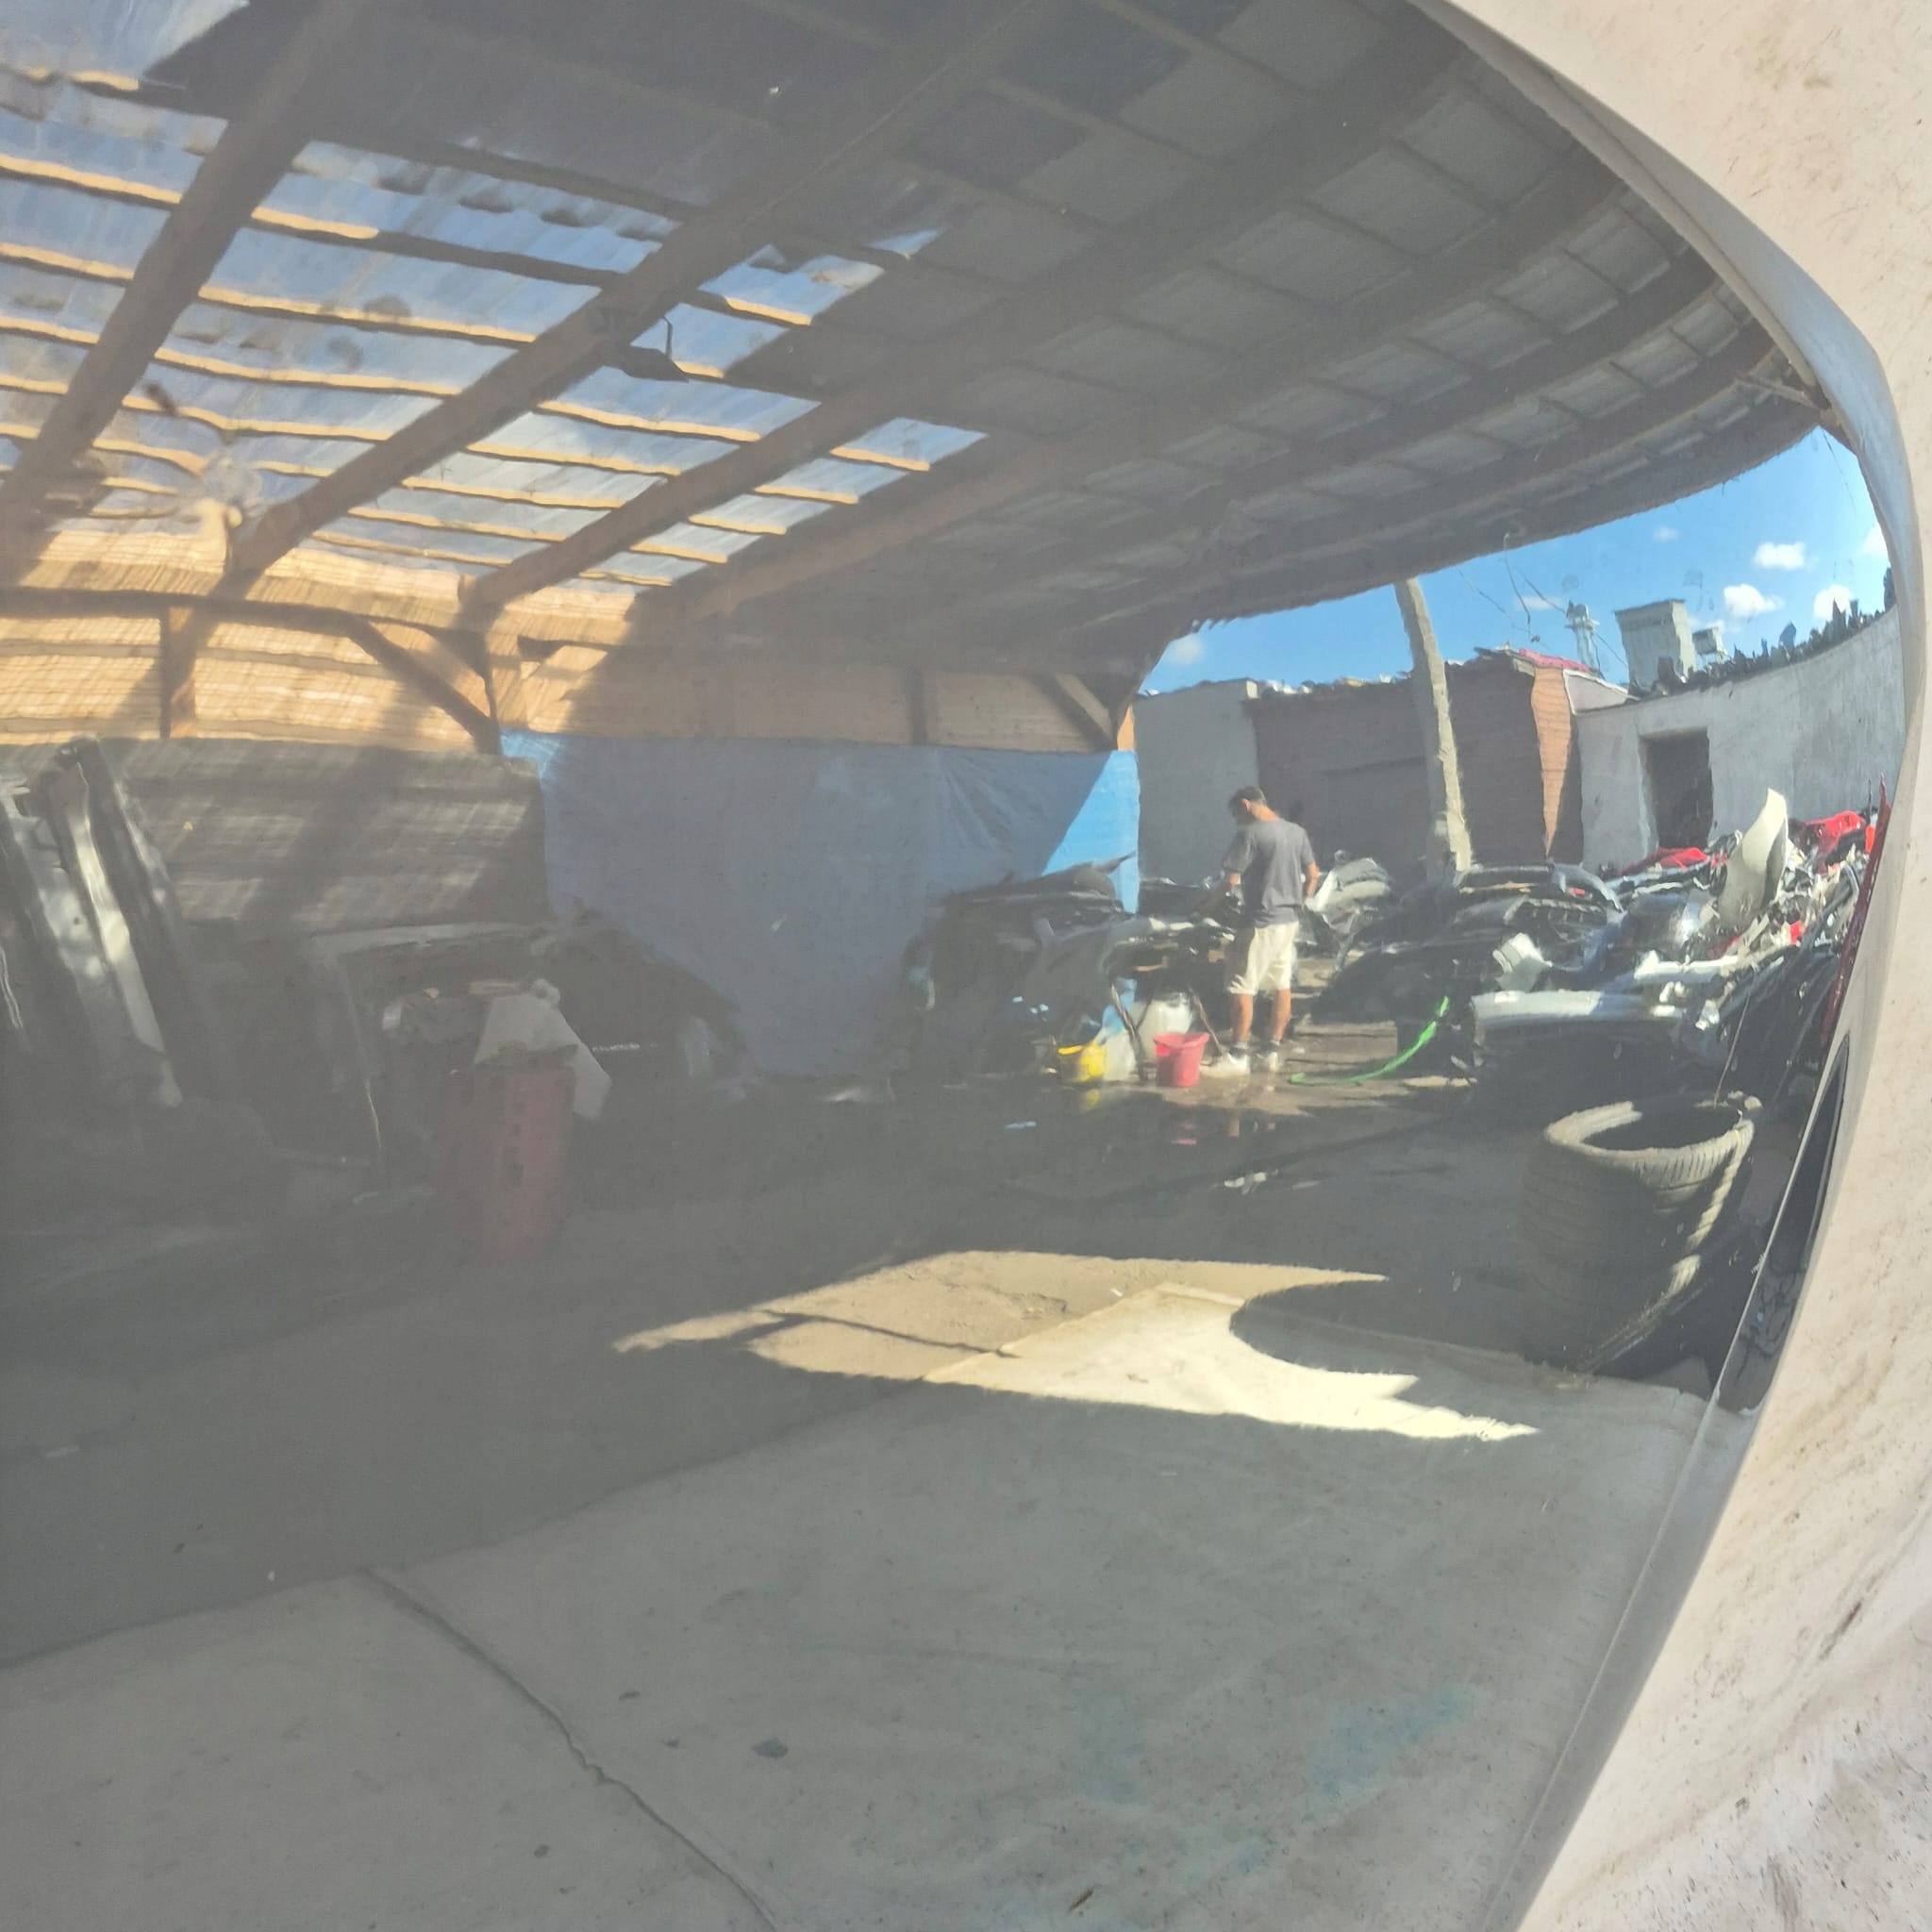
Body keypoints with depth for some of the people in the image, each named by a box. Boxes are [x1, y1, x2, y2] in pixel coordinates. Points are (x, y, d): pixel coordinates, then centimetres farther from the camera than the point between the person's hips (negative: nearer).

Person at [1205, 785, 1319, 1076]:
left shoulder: (1249, 833, -14)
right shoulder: (1296, 831, 9)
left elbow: (1231, 881, -16)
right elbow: (1313, 875, 11)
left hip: (1261, 922, -8)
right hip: (1290, 920, 8)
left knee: (1242, 988, -4)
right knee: (1282, 987, 12)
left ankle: (1237, 1055, -3)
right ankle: (1272, 1050, 17)